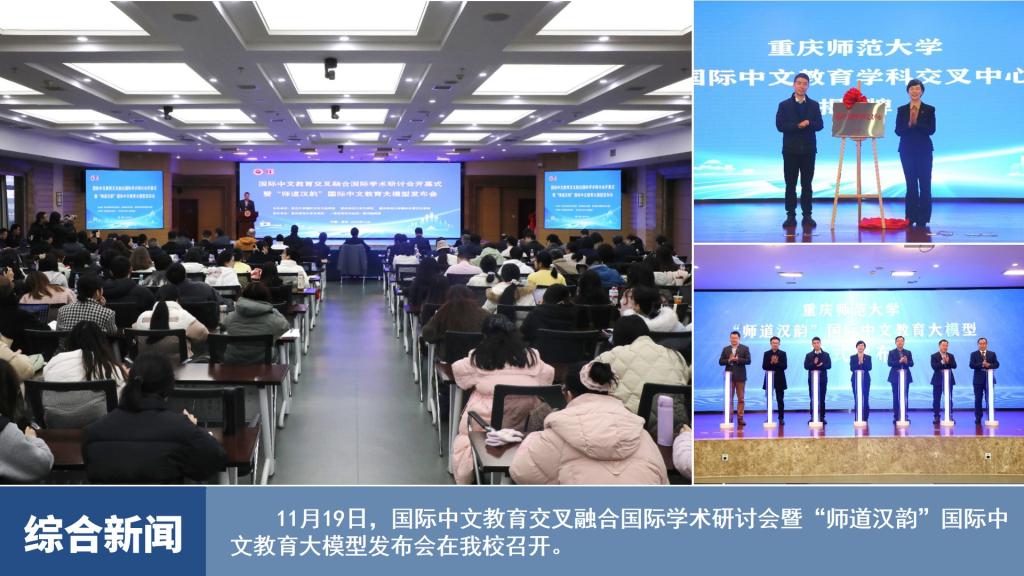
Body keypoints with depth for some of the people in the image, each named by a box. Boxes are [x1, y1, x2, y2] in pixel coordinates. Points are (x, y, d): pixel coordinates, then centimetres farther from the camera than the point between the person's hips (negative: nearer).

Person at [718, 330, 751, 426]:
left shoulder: (745, 348, 4)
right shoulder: (725, 349, 10)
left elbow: (748, 361, -7)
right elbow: (720, 362, 3)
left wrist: (737, 359, -17)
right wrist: (729, 360, -14)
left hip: (740, 377, -1)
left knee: (740, 399, 1)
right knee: (729, 399, 2)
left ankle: (740, 418, 6)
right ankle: (729, 418, 6)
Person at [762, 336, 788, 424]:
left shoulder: (783, 353, 4)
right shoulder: (766, 353, 6)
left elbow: (785, 366, -6)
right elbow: (764, 367, -2)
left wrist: (777, 362, -20)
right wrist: (771, 362, -18)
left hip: (779, 380, -1)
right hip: (769, 379, 1)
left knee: (780, 400, 0)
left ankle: (781, 418, 4)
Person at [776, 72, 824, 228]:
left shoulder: (814, 105, 9)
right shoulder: (784, 105, 4)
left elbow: (819, 125, 0)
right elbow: (780, 126, -7)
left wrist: (808, 123, -18)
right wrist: (798, 126, -15)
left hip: (808, 149, 1)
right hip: (790, 149, -1)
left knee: (807, 184, 3)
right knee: (790, 184, 0)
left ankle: (807, 216, 8)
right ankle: (791, 215, 5)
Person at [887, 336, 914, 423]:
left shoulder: (908, 352, 12)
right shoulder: (892, 352, 4)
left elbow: (911, 364, 3)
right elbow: (890, 363, -9)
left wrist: (906, 362, -19)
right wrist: (899, 361, -22)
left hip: (905, 376, 2)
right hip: (895, 376, -2)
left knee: (905, 397, 0)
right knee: (896, 397, 0)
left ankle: (905, 416, 4)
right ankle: (896, 417, 3)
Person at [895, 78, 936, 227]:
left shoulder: (929, 109, 2)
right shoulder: (902, 110, 6)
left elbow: (931, 130, -8)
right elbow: (898, 131, -1)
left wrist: (916, 123, -20)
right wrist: (909, 123, -18)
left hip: (924, 150, -1)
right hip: (907, 150, 1)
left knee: (925, 184, -4)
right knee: (911, 184, 4)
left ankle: (923, 218, 0)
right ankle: (911, 217, 8)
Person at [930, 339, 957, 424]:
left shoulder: (951, 356, 9)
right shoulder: (934, 356, 0)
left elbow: (954, 366, -4)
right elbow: (934, 366, -14)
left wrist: (948, 362, -20)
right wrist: (942, 362, -23)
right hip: (938, 380, -2)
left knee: (949, 399, 3)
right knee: (936, 399, 0)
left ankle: (950, 416, 7)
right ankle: (936, 417, 5)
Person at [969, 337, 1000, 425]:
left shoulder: (992, 354, 10)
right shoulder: (974, 354, 6)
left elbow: (996, 364, 0)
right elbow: (972, 365, -8)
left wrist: (989, 365, -18)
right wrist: (982, 365, -21)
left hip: (989, 379, 1)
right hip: (978, 380, -1)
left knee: (989, 400, -1)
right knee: (978, 400, 2)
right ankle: (978, 418, 7)